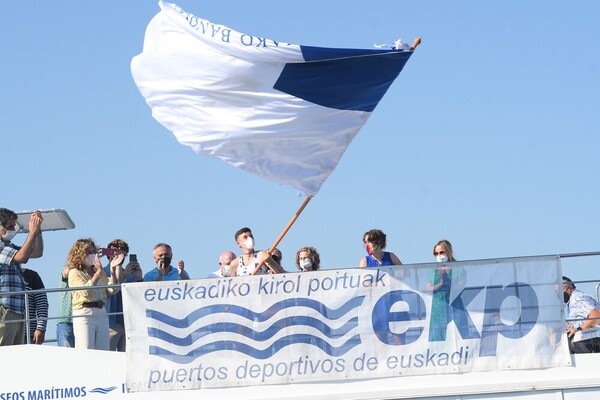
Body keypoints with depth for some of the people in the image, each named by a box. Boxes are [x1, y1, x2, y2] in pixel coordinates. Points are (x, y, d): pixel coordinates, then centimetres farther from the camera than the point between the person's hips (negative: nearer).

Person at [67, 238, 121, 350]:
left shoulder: (100, 273, 18)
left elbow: (112, 290, 6)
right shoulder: (74, 273, 1)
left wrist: (113, 269, -2)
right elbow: (86, 292, -14)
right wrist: (98, 273, -17)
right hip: (84, 314, -6)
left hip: (102, 314, 6)